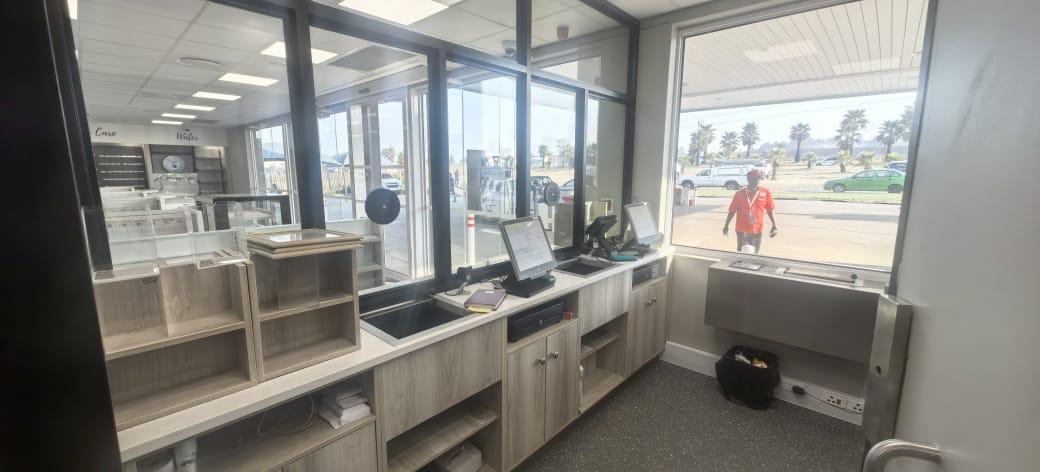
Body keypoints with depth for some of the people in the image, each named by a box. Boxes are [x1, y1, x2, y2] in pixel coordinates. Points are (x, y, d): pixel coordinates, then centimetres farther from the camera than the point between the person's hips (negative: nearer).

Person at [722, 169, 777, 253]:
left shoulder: (765, 193, -2)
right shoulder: (740, 193, -7)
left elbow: (769, 210, 6)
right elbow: (732, 211, -1)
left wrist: (774, 226, 3)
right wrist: (726, 226, 3)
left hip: (757, 230, 3)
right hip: (742, 230, -3)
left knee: (754, 253, 16)